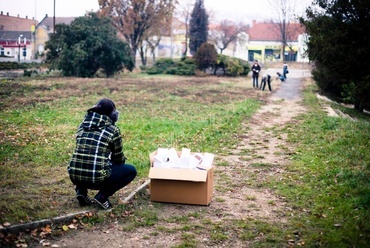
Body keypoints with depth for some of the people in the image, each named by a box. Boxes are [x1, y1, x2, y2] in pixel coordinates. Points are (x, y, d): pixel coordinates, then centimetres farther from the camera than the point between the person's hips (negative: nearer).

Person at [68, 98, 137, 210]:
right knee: (131, 170, 16)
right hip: (97, 178, -5)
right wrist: (122, 161, 32)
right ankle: (102, 196, 3)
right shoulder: (113, 130, -3)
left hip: (74, 176, 5)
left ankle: (81, 191, 16)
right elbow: (119, 159, 7)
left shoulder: (82, 126, 10)